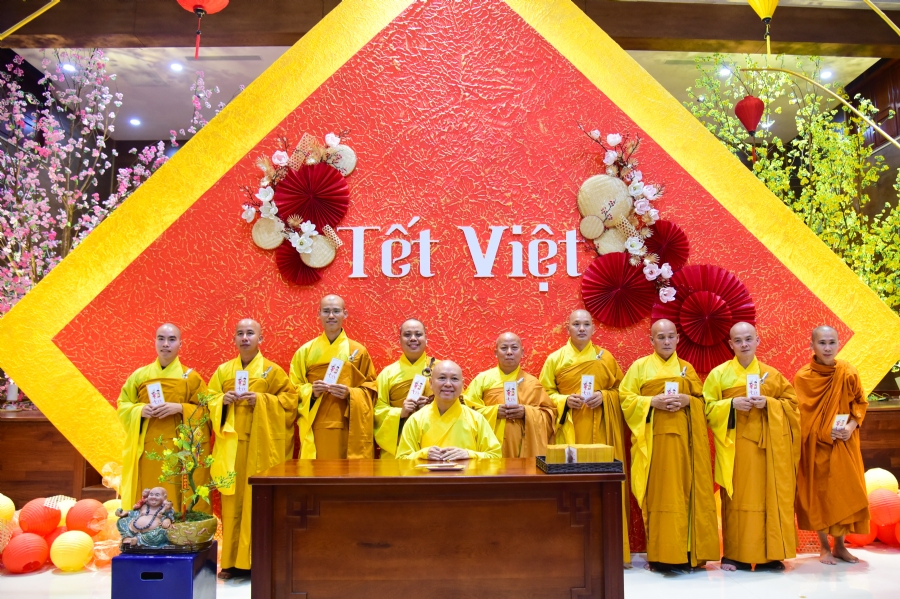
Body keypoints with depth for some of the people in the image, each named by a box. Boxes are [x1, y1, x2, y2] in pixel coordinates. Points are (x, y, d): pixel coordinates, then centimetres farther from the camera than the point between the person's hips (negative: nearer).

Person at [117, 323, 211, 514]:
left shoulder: (191, 377, 1)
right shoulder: (139, 375, 8)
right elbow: (123, 406, 11)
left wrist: (180, 408, -15)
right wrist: (140, 410, -9)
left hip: (181, 451, -2)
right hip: (147, 450, 2)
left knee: (177, 497, -2)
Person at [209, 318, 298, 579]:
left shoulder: (272, 370, 2)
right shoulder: (223, 370, 12)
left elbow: (290, 399, -2)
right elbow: (209, 401, 13)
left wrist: (261, 400, -14)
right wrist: (222, 400, -8)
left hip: (260, 445, -3)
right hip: (231, 445, 3)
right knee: (232, 500, 3)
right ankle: (233, 560, 11)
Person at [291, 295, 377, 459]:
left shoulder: (358, 351, 5)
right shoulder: (305, 351, 8)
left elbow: (370, 389, 6)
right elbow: (293, 389, 9)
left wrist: (350, 394, -12)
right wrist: (311, 392, -11)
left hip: (348, 429, 0)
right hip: (315, 429, 1)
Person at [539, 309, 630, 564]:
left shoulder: (606, 357, 9)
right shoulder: (555, 359, 6)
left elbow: (620, 391, 11)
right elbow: (545, 394, 5)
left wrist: (604, 397, -8)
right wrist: (565, 401, -11)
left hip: (600, 432, 1)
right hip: (568, 431, -1)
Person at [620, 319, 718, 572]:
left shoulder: (687, 368, 15)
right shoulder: (640, 366, 7)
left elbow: (702, 401, 14)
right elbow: (626, 398, 1)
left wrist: (687, 400, -7)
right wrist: (653, 401, -13)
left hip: (683, 439, 3)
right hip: (653, 439, -2)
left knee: (683, 491, 0)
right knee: (658, 493, -5)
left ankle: (685, 552, 8)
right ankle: (660, 554, -1)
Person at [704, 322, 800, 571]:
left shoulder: (771, 374, 10)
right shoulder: (719, 373, 5)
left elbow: (791, 403, 9)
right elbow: (708, 408, 2)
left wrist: (768, 403, -9)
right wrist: (732, 404, -14)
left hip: (767, 444, 2)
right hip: (735, 445, -2)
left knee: (770, 497, 0)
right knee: (736, 498, -2)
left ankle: (770, 554, 9)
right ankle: (734, 554, 5)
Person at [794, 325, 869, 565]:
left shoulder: (849, 373, -3)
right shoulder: (803, 377, -9)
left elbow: (860, 403, 6)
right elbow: (802, 415, -7)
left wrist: (851, 426, -11)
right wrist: (826, 433, -19)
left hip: (844, 445, 2)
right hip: (816, 446, -2)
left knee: (844, 491, 6)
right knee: (819, 493, 2)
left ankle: (840, 545, 21)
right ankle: (824, 547, 15)